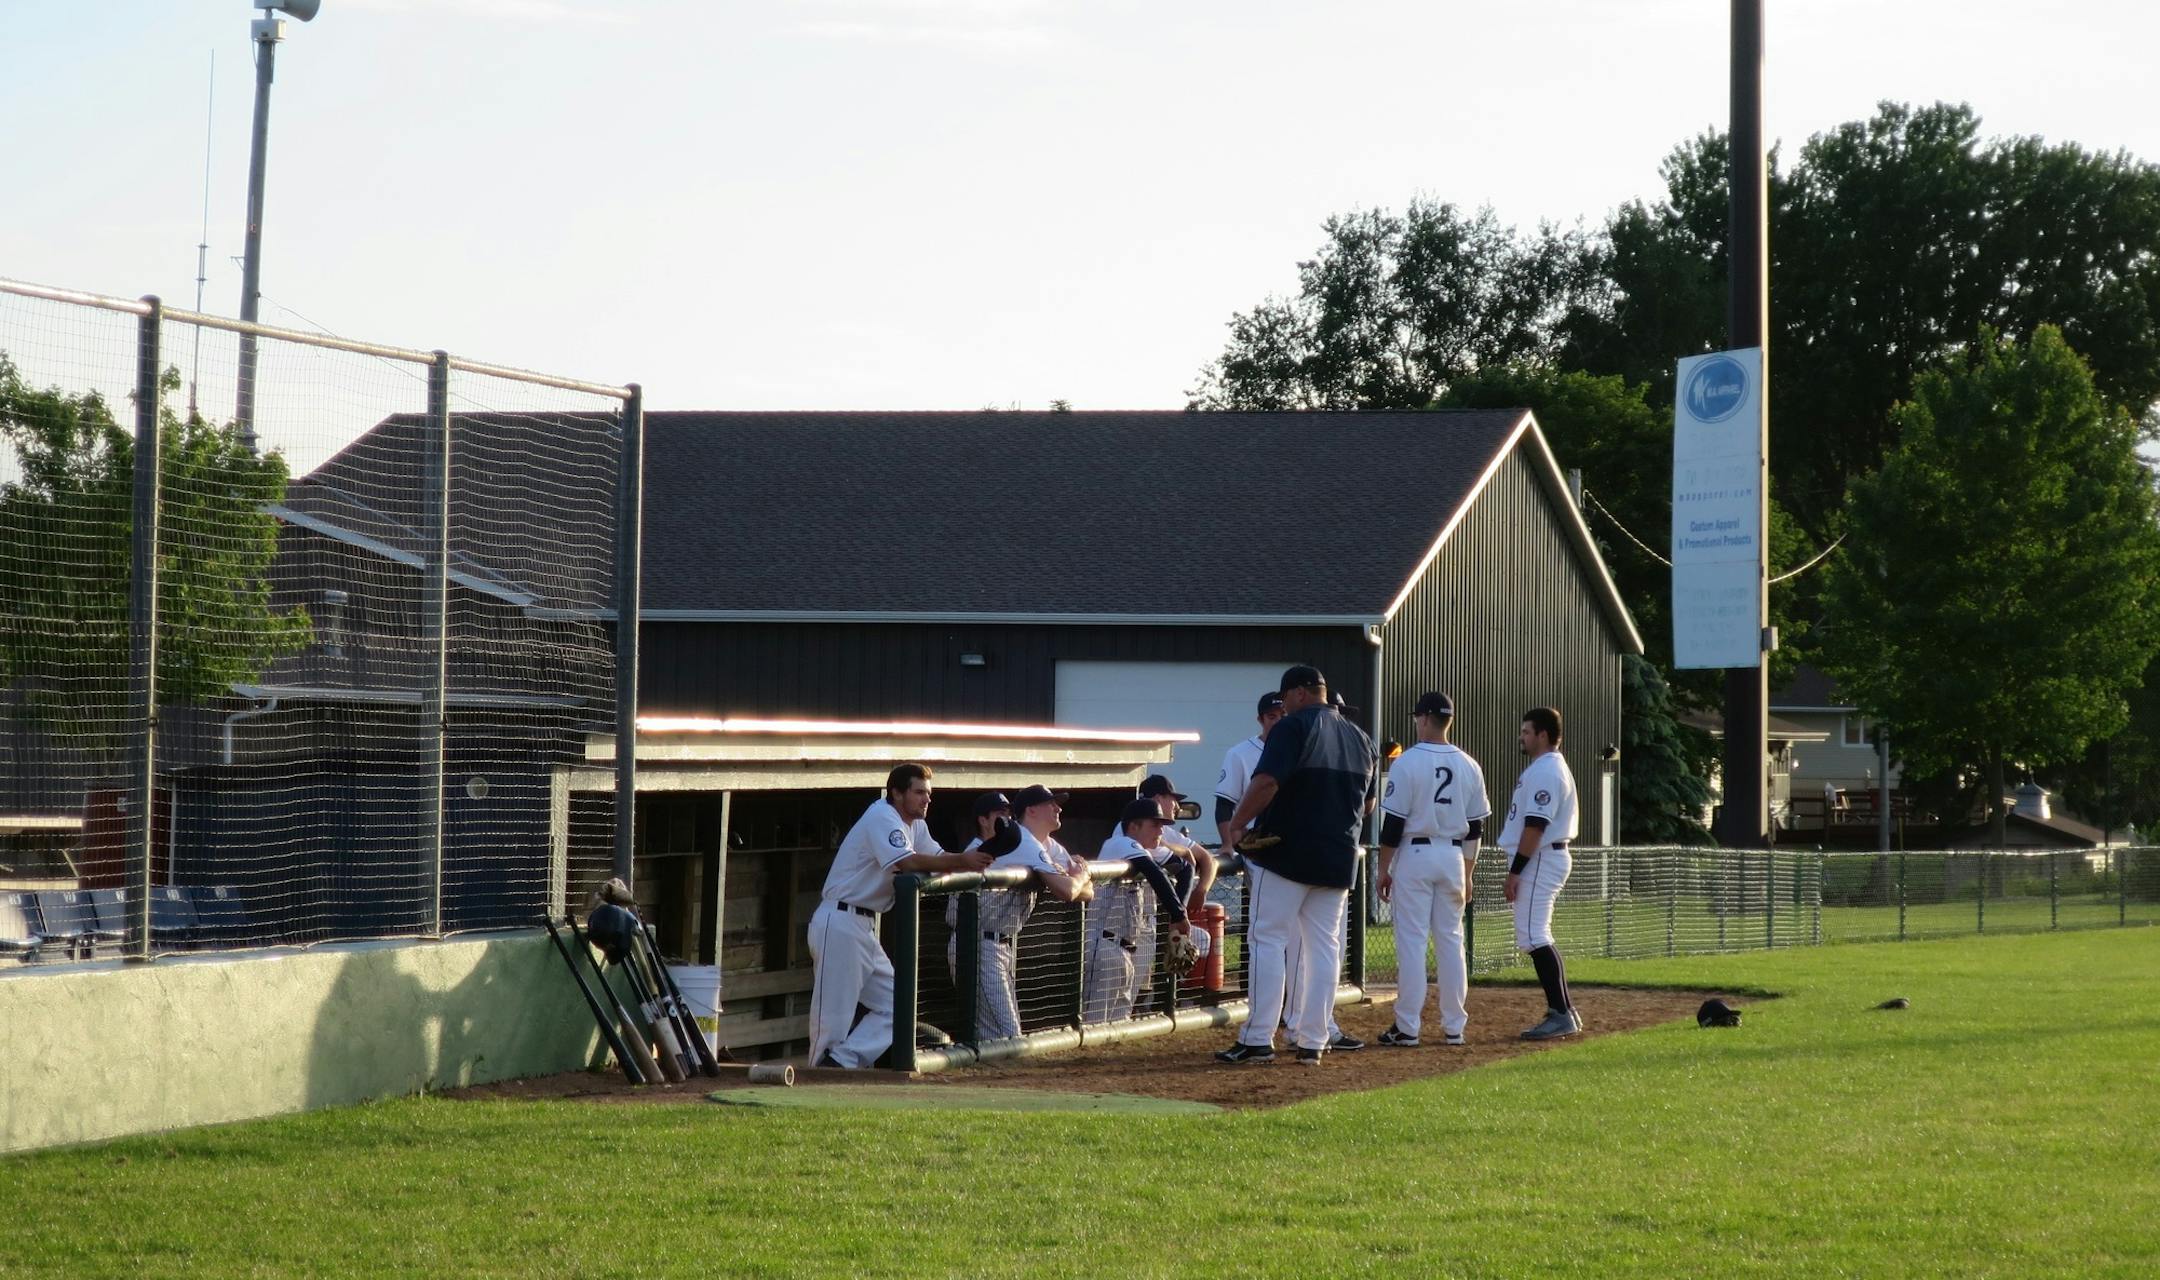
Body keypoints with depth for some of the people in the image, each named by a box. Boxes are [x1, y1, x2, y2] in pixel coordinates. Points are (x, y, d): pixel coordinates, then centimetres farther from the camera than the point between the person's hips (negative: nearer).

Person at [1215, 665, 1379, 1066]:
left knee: (1268, 941, -2)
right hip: (1339, 860, 6)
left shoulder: (1293, 728, -8)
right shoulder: (1361, 739, 14)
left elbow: (1267, 782, -21)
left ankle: (1258, 1040, -7)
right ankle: (1313, 1042, 8)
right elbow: (1369, 804, 20)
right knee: (1324, 947, 9)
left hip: (1286, 853, -6)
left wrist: (1236, 826, -15)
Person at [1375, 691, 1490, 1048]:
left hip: (1414, 855, -5)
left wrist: (1383, 869, -3)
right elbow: (1475, 826, 9)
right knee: (1450, 939, 10)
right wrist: (1467, 873, 16)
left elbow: (1393, 822, -11)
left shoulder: (1407, 762, -11)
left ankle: (1408, 1027, -3)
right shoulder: (1468, 765, 5)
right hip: (1453, 857, 5)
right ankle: (1454, 1027, 10)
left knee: (1411, 941, -2)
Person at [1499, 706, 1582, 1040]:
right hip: (1544, 859, 11)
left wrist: (1515, 871, -21)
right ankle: (1564, 1012, 17)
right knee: (1538, 937, 15)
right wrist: (1518, 868, 21)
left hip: (1538, 860, -11)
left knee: (1534, 937, -14)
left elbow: (1535, 826, -22)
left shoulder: (1545, 772, -16)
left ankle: (1560, 1015, -16)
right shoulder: (1550, 768, 18)